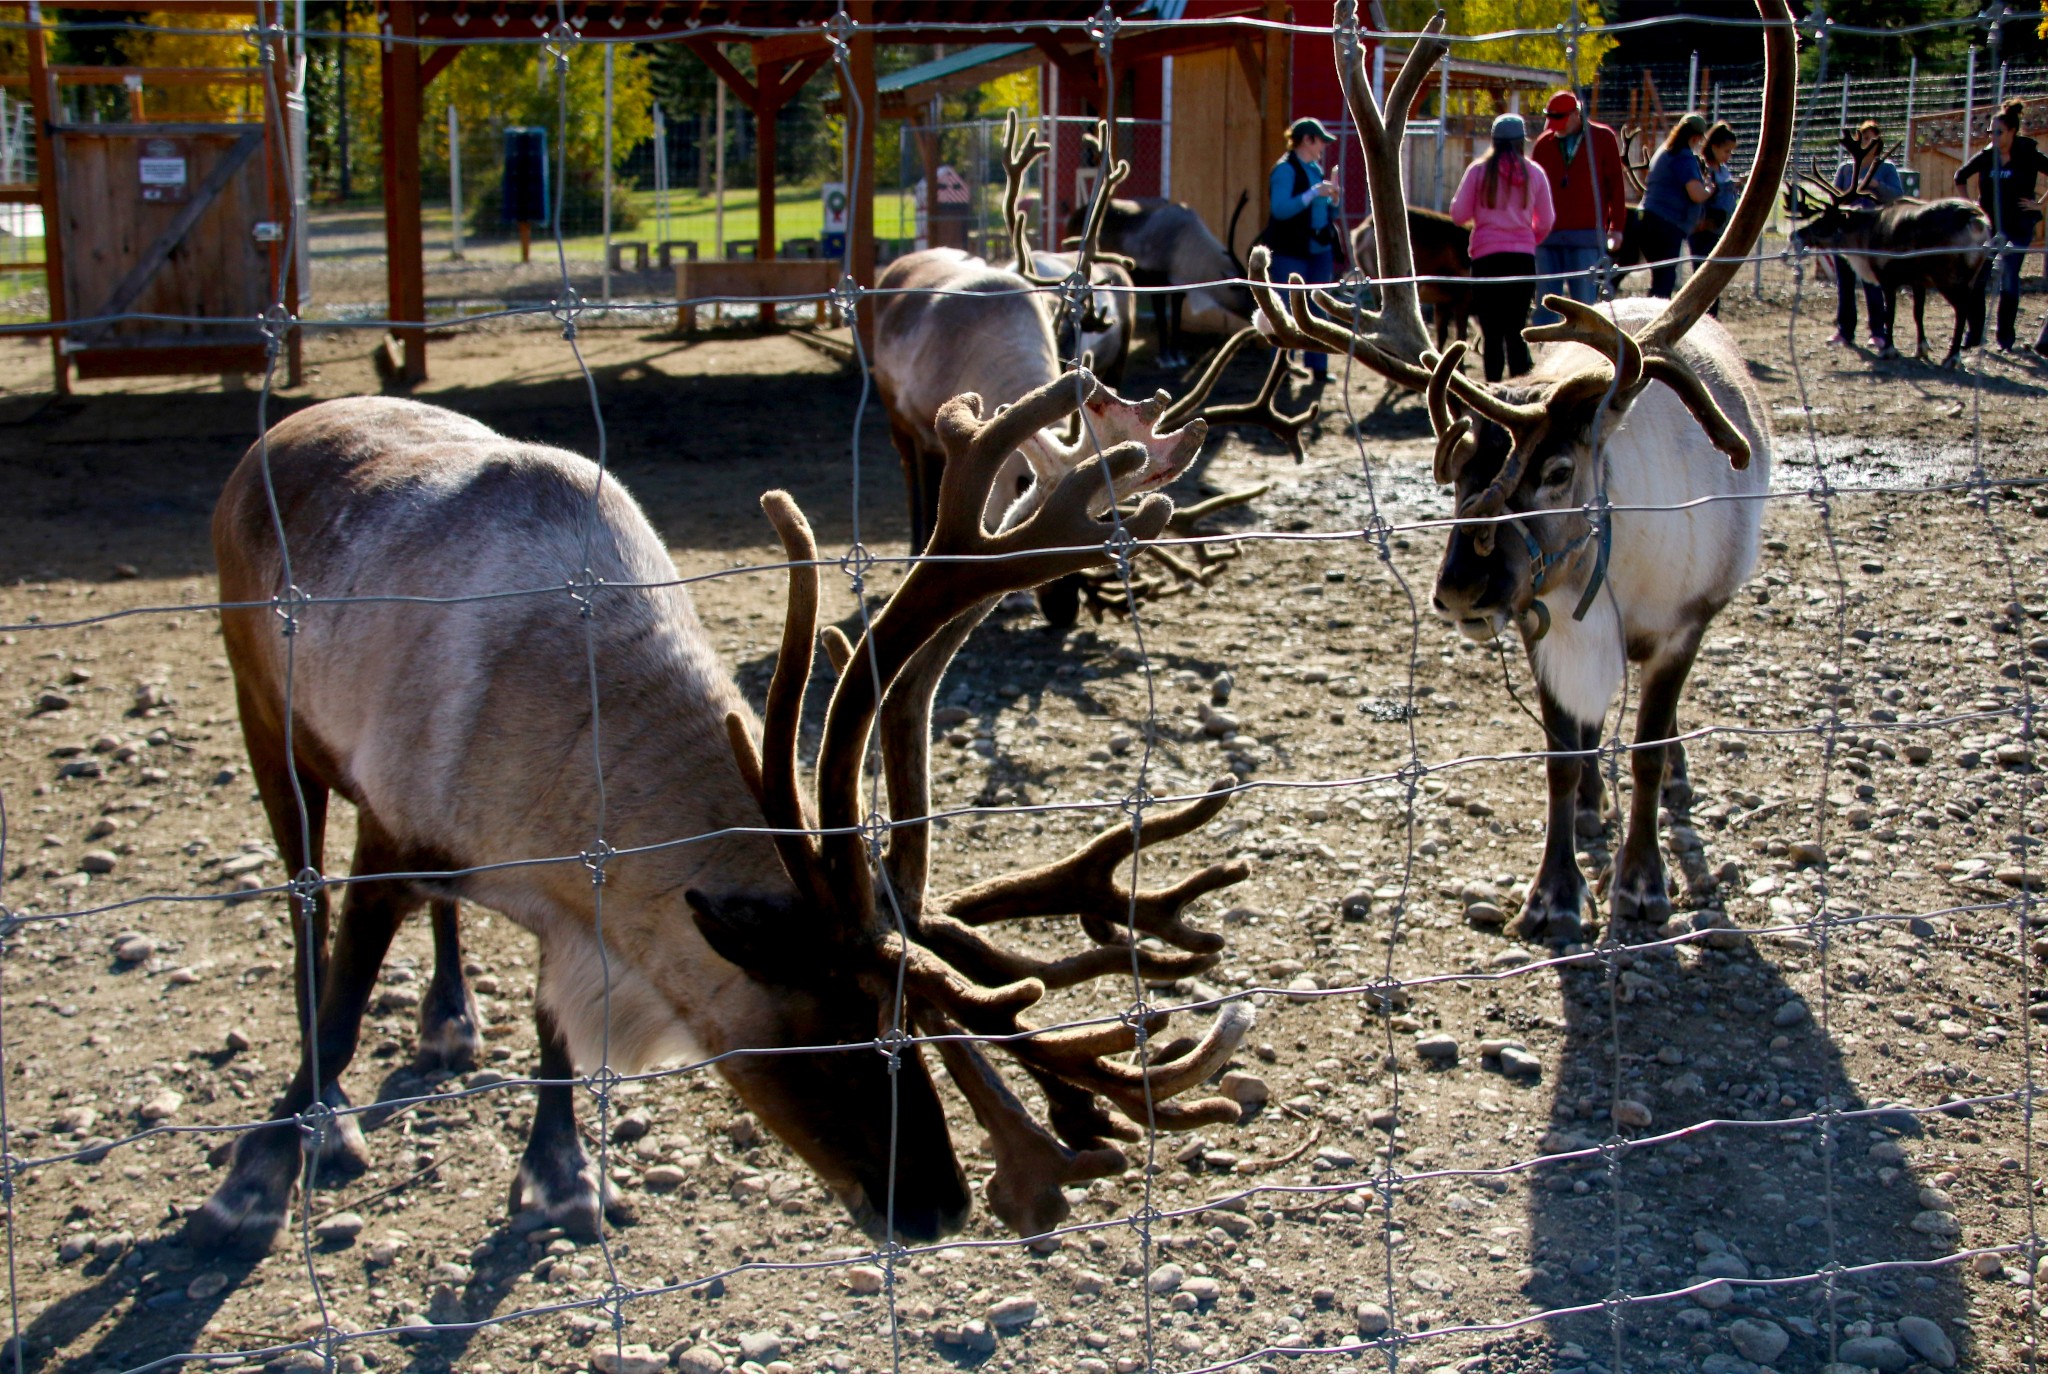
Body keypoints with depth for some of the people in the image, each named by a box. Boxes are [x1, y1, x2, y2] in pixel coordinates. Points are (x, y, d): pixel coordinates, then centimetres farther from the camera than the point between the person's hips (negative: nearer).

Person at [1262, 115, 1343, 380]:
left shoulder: (1316, 169, 14)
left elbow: (1328, 212, 22)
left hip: (1319, 249, 8)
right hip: (1291, 252, -8)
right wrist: (1314, 193, -26)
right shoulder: (1286, 170, -10)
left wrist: (1332, 197, 1)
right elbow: (1280, 209, -23)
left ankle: (1318, 367, 14)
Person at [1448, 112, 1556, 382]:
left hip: (1487, 258, -2)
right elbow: (1546, 222, 8)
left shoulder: (1478, 171, -1)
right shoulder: (1534, 172, 4)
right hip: (1523, 258, 2)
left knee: (1492, 333, 1)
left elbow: (1458, 214, 0)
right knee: (1516, 331, 9)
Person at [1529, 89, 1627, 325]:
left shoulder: (1603, 138, 5)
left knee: (1584, 302, -3)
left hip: (1587, 235, -3)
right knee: (1545, 303, 2)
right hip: (1548, 235, 3)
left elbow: (1615, 185, 5)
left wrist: (1616, 227, 0)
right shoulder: (1543, 143, 12)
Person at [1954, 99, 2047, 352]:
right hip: (1988, 224, 3)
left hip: (2018, 227, -3)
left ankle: (2005, 338, 2)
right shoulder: (1986, 155, 0)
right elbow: (1960, 175, 16)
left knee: (2008, 279, -8)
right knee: (1977, 278, -2)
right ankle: (1974, 335, 7)